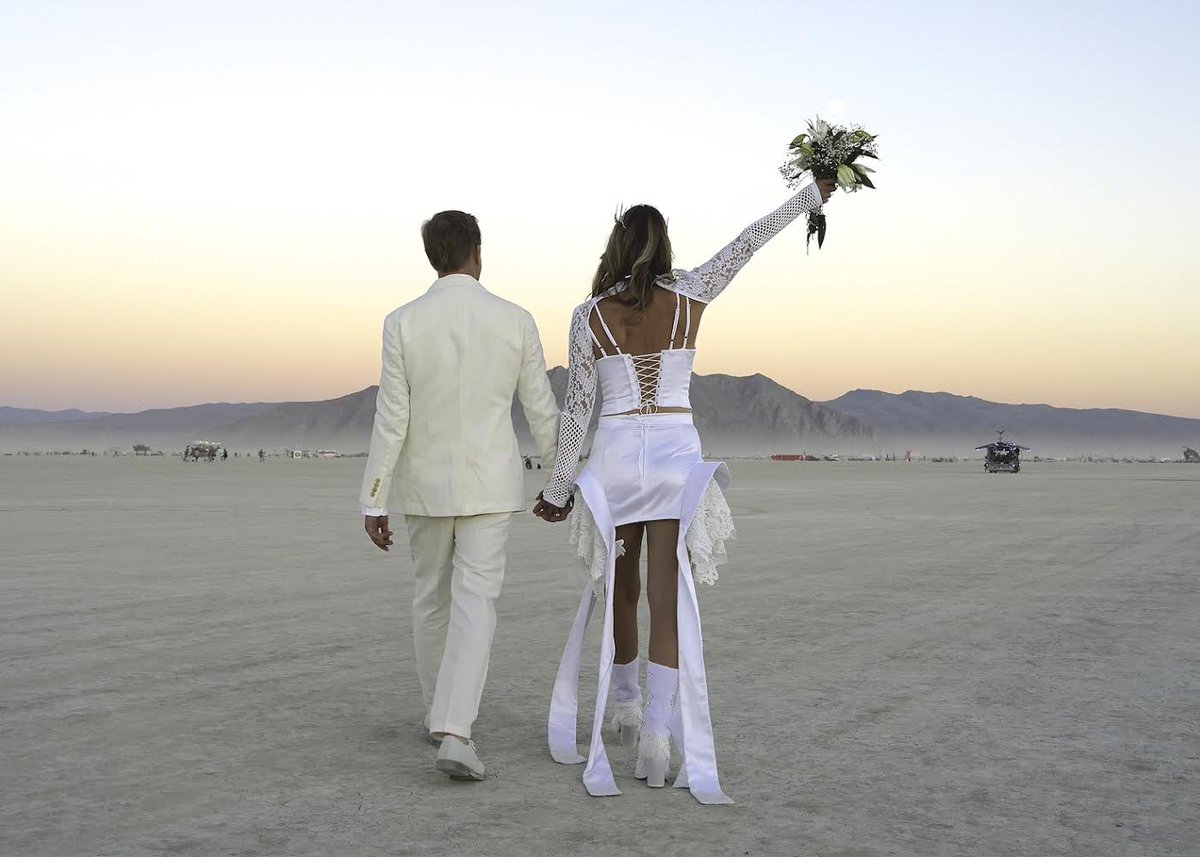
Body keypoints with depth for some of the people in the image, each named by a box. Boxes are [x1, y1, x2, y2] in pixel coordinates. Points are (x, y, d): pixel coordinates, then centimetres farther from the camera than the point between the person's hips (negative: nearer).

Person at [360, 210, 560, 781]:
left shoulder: (403, 323, -9)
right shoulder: (516, 321, -6)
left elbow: (391, 419, -10)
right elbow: (541, 410, 0)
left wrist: (374, 504, -4)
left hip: (425, 485, 1)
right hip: (489, 486, -1)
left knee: (432, 598, 18)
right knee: (475, 605, -4)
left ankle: (442, 714, 31)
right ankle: (454, 733, -18)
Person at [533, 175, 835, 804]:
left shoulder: (589, 315, -1)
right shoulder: (688, 297, 0)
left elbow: (576, 407, 0)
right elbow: (747, 244, 10)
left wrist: (559, 486, 8)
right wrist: (812, 194, 21)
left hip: (614, 456, 0)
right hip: (677, 454, 0)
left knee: (621, 590, 18)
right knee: (671, 599, -1)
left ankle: (626, 707, 34)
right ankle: (656, 738, -7)